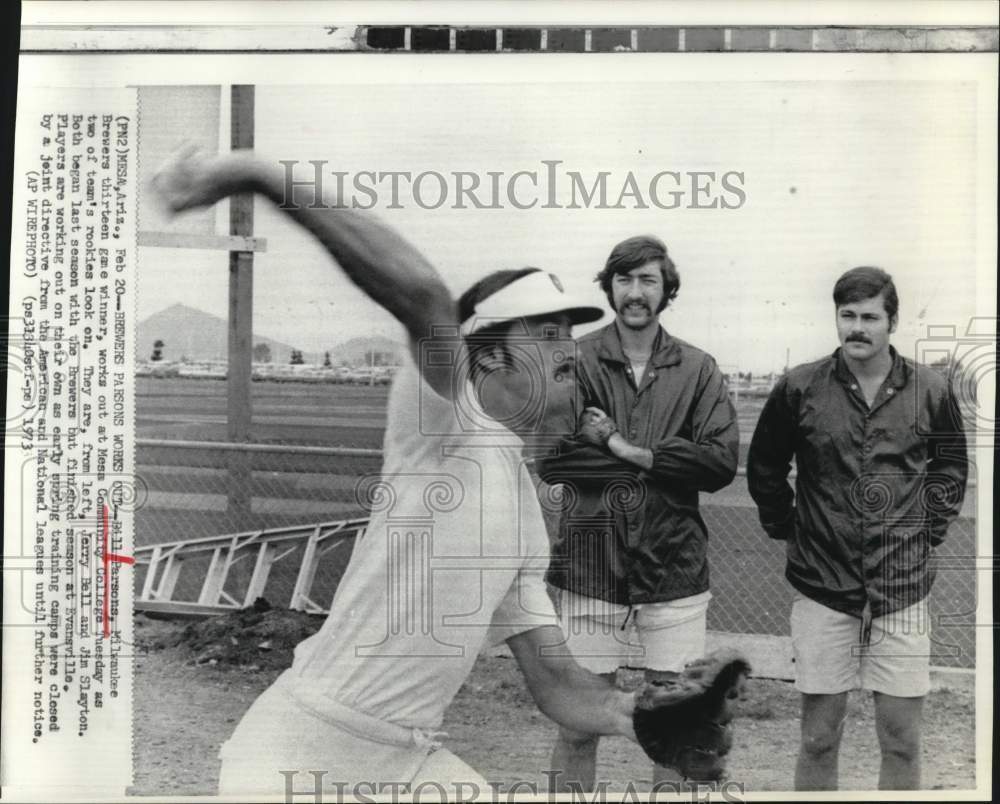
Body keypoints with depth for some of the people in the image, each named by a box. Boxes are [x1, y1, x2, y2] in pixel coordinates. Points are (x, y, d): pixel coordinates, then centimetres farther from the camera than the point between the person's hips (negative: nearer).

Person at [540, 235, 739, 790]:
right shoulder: (575, 362, -2)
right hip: (590, 569, -1)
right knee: (578, 726, 6)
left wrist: (624, 450, -13)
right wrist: (662, 463, -14)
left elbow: (721, 463, -7)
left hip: (674, 573, 2)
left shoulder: (697, 370, 4)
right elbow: (549, 459, -13)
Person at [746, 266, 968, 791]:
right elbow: (763, 470, 10)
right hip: (822, 587, -1)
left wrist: (928, 530, 7)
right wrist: (787, 530, 6)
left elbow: (950, 467, 15)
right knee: (818, 738, 7)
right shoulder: (798, 388, -3)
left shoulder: (930, 391, 0)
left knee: (901, 741, 6)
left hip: (902, 589, 1)